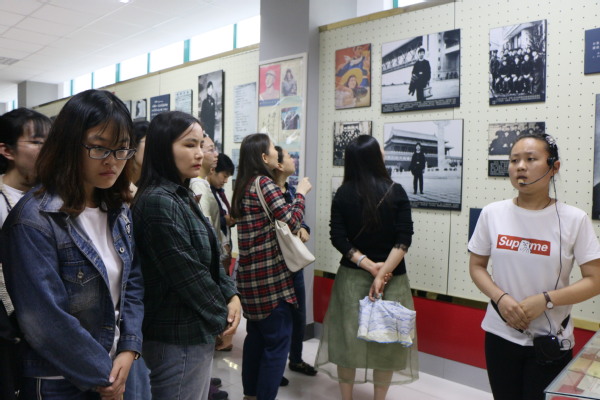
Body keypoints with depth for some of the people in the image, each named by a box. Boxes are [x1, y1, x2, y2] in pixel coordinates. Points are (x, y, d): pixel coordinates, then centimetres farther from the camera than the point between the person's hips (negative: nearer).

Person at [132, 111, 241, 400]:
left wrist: (231, 295, -3)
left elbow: (209, 260, 11)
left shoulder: (182, 197, 9)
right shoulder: (158, 202, -21)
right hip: (177, 338, -9)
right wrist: (220, 318, -9)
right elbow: (188, 274, -21)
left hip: (194, 331, 10)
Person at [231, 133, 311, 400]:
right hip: (271, 274, -9)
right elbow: (292, 222, -18)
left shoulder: (243, 187, 13)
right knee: (278, 340, 1)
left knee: (256, 335, 19)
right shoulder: (265, 184, -14)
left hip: (251, 273, 9)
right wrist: (301, 193, -4)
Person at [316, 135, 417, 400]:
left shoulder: (343, 194, -4)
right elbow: (404, 239, -14)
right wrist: (382, 273, -16)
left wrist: (368, 265, -10)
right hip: (393, 276, -1)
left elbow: (338, 238, -9)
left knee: (348, 336, 13)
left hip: (352, 275, 1)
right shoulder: (395, 192, -7)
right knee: (385, 339, 13)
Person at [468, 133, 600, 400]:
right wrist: (501, 298, -14)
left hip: (551, 342, -2)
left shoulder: (574, 219, -10)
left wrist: (544, 300, -20)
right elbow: (476, 266, 3)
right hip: (500, 335, 2)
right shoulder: (492, 213, -4)